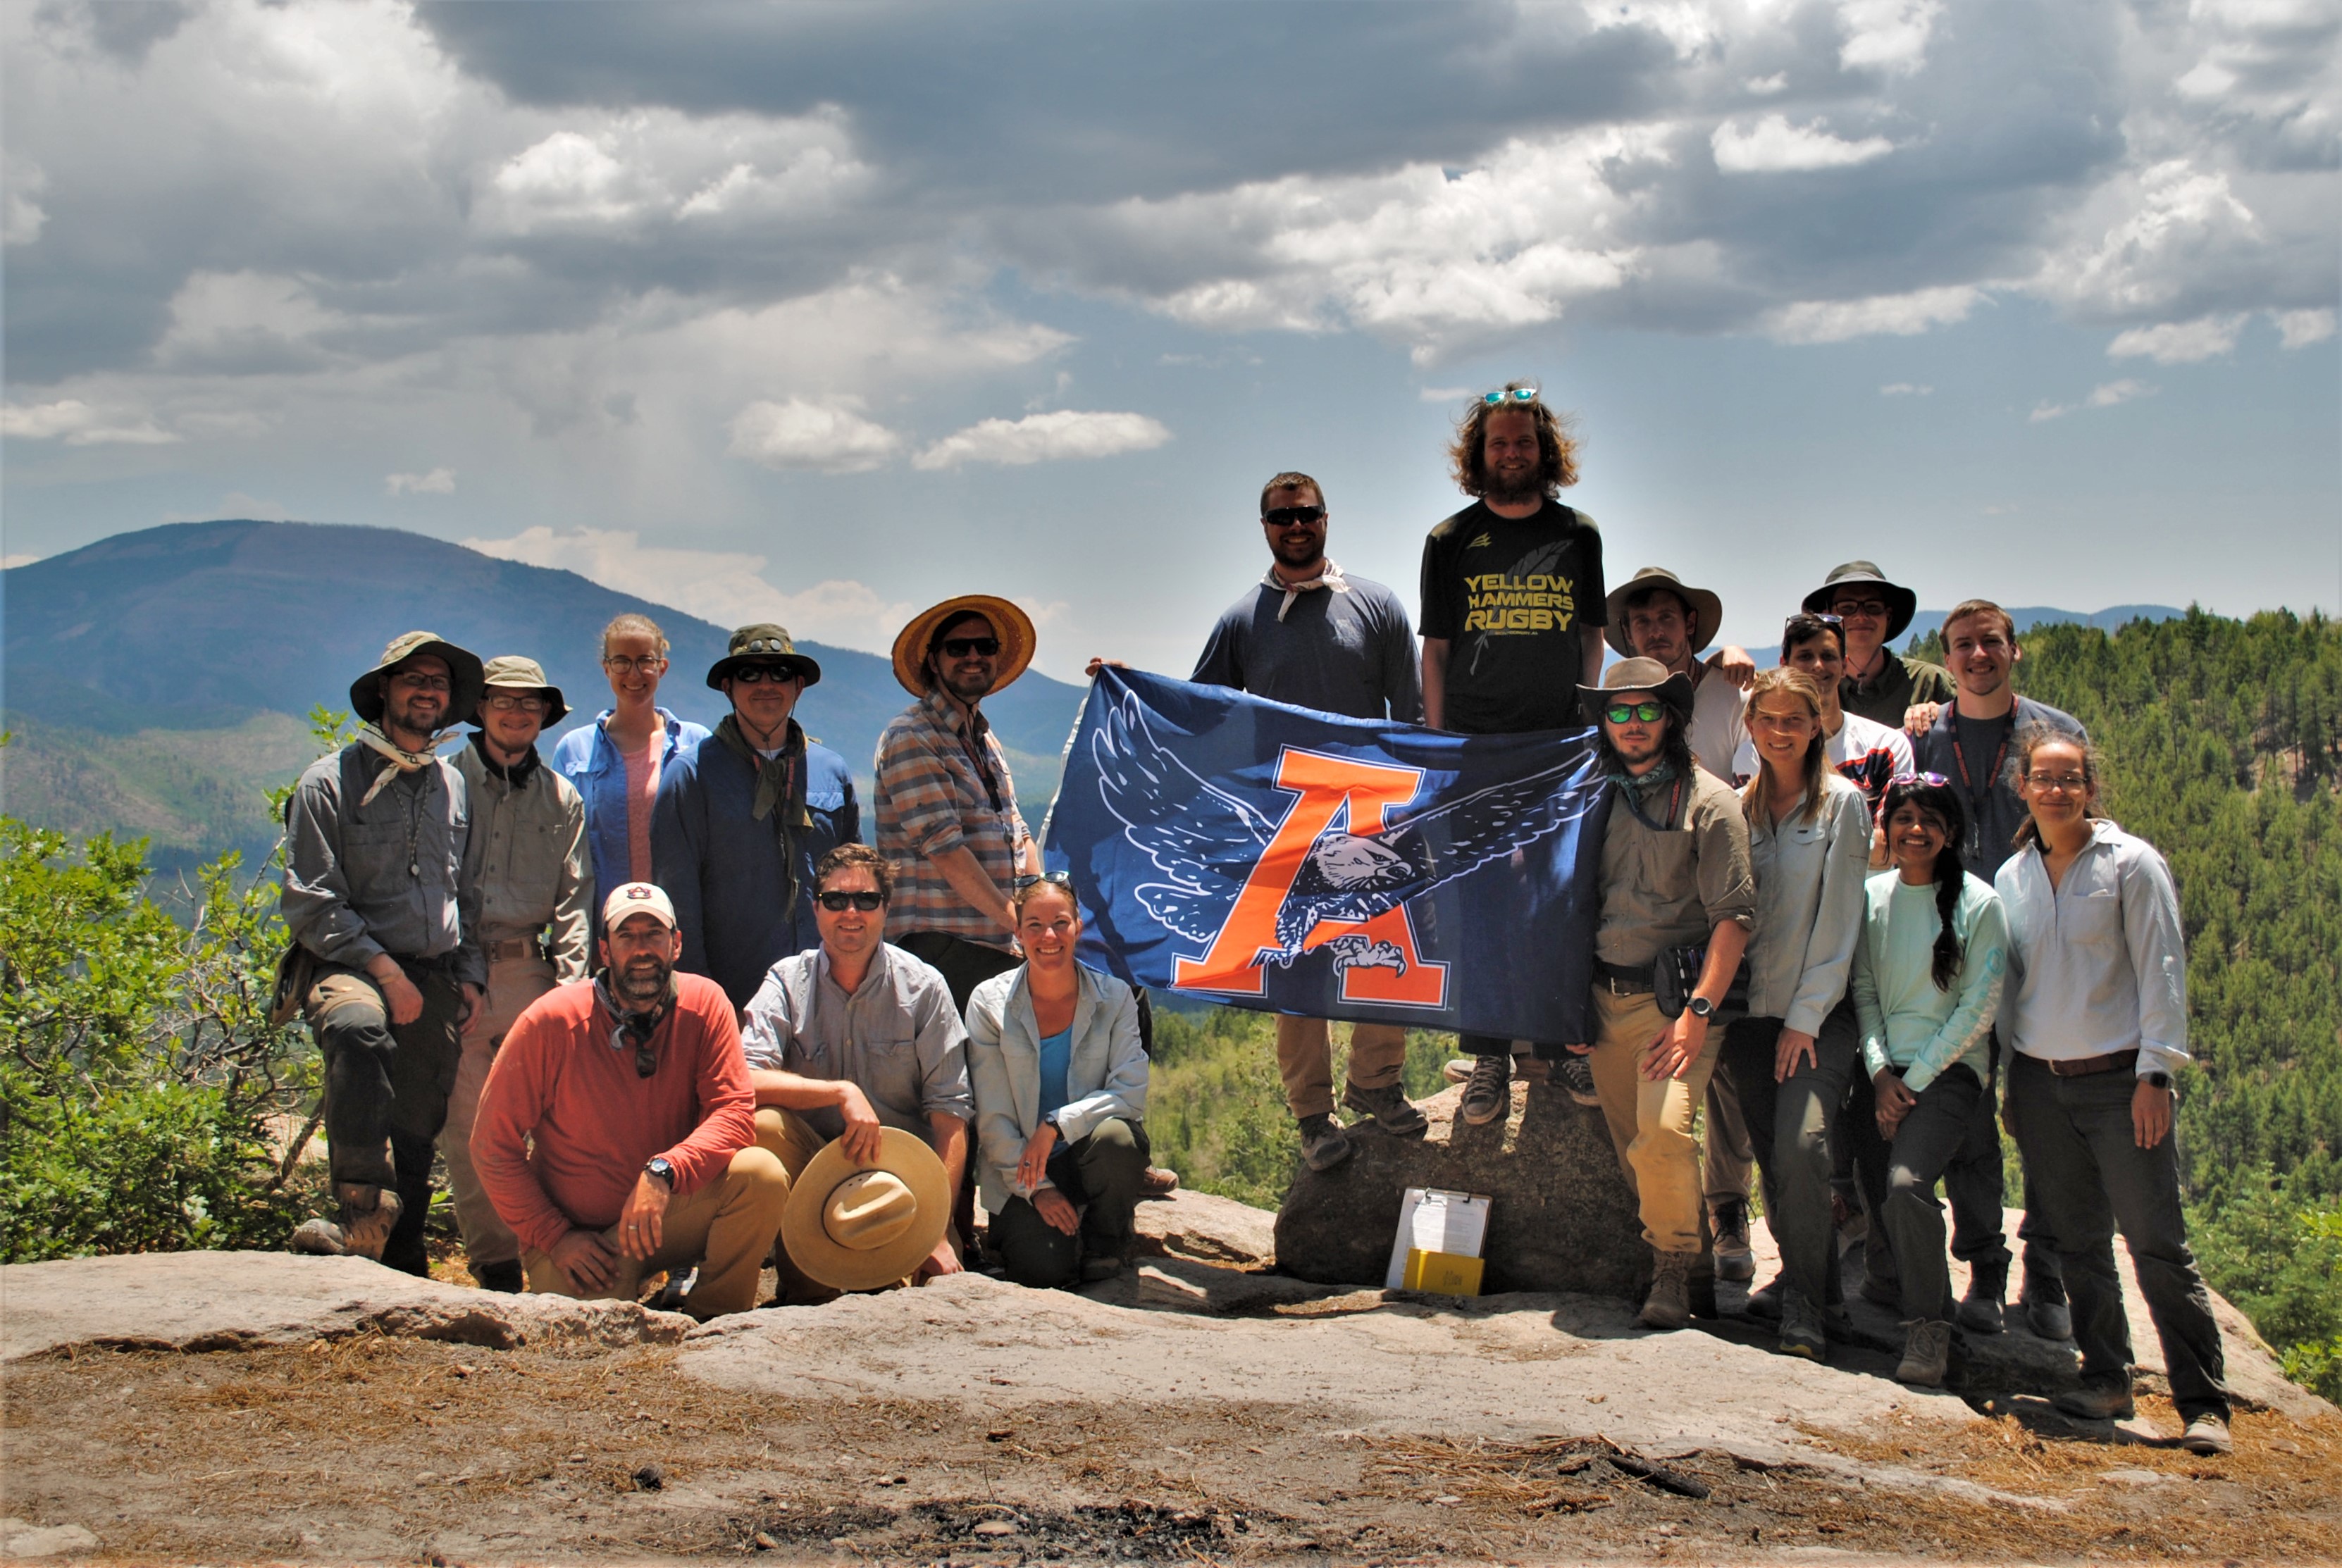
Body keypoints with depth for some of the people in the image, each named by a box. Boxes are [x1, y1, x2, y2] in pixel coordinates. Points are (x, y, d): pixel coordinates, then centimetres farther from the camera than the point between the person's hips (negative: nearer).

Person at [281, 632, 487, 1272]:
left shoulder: (454, 787, 17)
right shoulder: (331, 781, -1)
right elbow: (309, 902, -7)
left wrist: (470, 974, 9)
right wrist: (384, 970, -14)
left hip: (433, 978, 6)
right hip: (345, 964, -6)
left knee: (418, 1131, 5)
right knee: (358, 1030, -38)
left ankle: (402, 1267, 19)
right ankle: (361, 1219, -39)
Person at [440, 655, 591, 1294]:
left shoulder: (561, 798, 15)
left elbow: (574, 899, 12)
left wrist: (570, 982, -1)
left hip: (532, 971, 2)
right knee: (465, 1123, -4)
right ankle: (494, 1260, 3)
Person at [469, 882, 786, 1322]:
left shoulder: (704, 1003, -7)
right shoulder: (551, 1022, -12)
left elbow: (736, 1112, -15)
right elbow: (493, 1147, -6)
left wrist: (664, 1171, -32)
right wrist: (554, 1236, -12)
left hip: (667, 1214, 2)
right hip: (577, 1235, -2)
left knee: (762, 1175, -25)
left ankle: (715, 1321, -5)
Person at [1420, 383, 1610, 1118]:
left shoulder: (1578, 535, 9)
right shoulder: (1451, 541, 6)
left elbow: (1592, 636, 14)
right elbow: (1436, 649, 6)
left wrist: (1591, 722, 6)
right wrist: (1437, 746, 1)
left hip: (1563, 748, 1)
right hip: (1475, 746, -1)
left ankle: (1559, 1042, 18)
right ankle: (1489, 1058, 7)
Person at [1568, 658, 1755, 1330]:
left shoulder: (1708, 799, -3)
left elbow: (1734, 915, -8)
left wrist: (1698, 1012, -16)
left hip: (1675, 995, -5)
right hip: (1606, 996, 5)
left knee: (1664, 1129, -21)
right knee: (1630, 1144, 6)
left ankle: (1673, 1273, -7)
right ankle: (1651, 1256, 20)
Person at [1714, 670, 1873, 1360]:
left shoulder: (1842, 803, -2)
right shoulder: (1740, 808, 11)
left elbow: (1839, 919, -6)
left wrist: (1806, 1017, -10)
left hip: (1821, 1011, -4)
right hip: (1752, 1010, 4)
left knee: (1802, 1144, -19)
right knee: (1774, 1155, 4)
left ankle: (1804, 1304, -10)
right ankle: (1803, 1280, 19)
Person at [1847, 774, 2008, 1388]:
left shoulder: (1978, 903, -5)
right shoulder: (1873, 896, 7)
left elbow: (1979, 1008, -6)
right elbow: (1863, 989, 9)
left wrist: (1914, 1080, -8)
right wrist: (1880, 1073, -4)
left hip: (1948, 1069, -4)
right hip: (1883, 1068, 4)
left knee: (1907, 1183, -24)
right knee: (1878, 1192, -2)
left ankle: (1928, 1325, -11)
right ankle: (1902, 1276, 28)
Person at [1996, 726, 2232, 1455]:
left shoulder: (2131, 863, -4)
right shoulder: (2013, 877, 10)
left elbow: (2162, 971, -5)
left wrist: (2154, 1074, -11)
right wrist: (2006, 1083, 13)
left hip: (2117, 1079, -4)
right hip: (2041, 1083, 4)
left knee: (2157, 1243, -7)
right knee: (2079, 1243, 8)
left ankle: (2202, 1402, -1)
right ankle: (2105, 1382, 18)